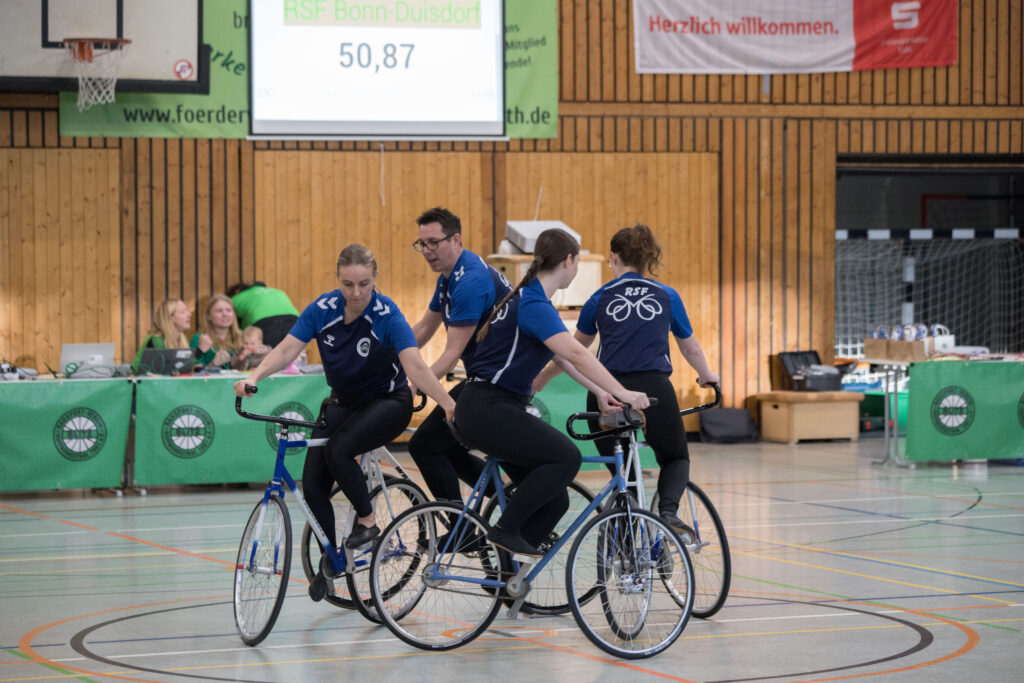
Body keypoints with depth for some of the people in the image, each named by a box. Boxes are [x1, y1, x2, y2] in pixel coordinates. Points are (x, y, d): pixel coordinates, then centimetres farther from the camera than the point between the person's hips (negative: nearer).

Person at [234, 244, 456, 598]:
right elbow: (287, 349, -18)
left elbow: (415, 365, -33)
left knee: (338, 450, -31)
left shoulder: (387, 315, -23)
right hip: (344, 402, 5)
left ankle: (368, 521, -8)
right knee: (313, 485, -8)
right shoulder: (323, 309, -13)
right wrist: (254, 376, -35)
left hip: (389, 402, -4)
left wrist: (449, 405, -45)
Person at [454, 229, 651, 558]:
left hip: (503, 409, 10)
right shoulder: (534, 305, -18)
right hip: (486, 409, -10)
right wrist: (622, 393, -34)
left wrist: (602, 393, 17)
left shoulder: (532, 300, 14)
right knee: (566, 456, -25)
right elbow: (576, 354, -30)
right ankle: (506, 529, -16)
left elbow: (564, 359, 22)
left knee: (554, 500, 3)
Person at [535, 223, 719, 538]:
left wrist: (543, 377, 39)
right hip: (654, 388, -1)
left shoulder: (601, 298, 12)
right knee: (676, 459, 18)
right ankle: (668, 510, -12)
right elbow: (691, 348, 24)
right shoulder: (667, 296, 13)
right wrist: (707, 377, 44)